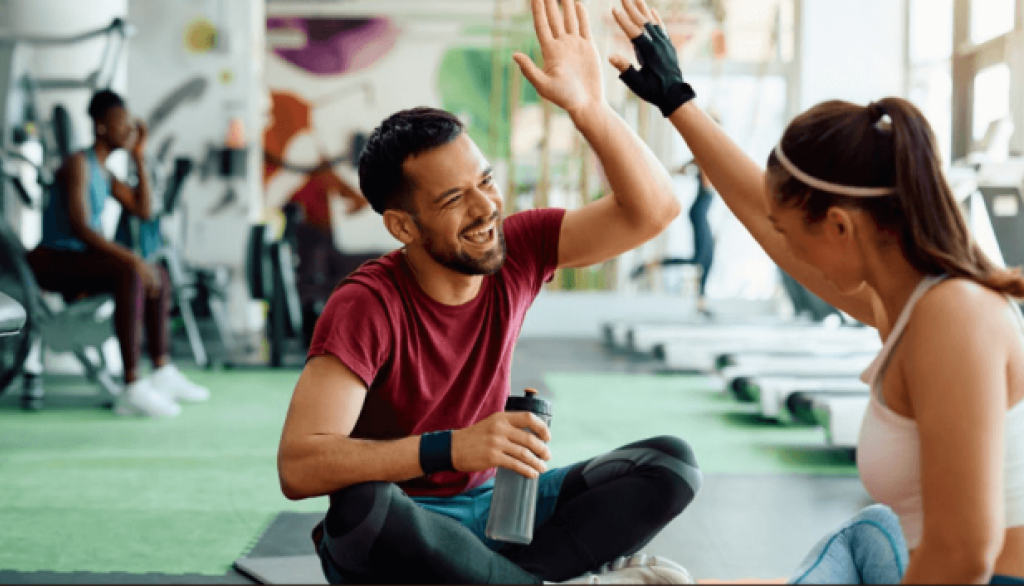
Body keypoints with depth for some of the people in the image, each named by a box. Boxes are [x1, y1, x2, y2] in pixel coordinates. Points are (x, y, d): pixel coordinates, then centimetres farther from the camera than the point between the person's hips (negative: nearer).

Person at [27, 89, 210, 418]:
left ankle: (162, 371, 16)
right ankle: (133, 388, -39)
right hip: (51, 261, -11)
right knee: (130, 275, -33)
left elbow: (144, 210, 12)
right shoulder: (78, 164, -14)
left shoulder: (103, 172, 16)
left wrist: (139, 157, 9)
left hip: (77, 259, 11)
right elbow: (79, 227, -25)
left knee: (158, 276, 14)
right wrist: (132, 259, -30)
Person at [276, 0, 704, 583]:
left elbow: (653, 211, -14)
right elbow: (298, 466, -31)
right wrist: (451, 448, -41)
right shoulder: (368, 306, -22)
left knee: (673, 463, -10)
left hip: (490, 504, 5)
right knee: (362, 507, -40)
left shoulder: (516, 250, -7)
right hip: (399, 531, -4)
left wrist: (590, 108, -29)